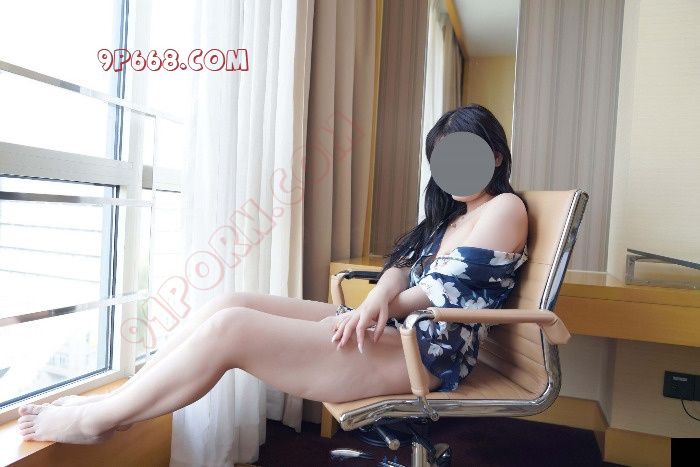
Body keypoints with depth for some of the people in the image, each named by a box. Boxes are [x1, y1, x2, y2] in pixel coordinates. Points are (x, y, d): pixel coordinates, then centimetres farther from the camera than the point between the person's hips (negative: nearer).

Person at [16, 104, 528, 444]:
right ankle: (113, 399, 3)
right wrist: (375, 301, -11)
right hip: (388, 329, 9)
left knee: (229, 328, -20)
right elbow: (402, 267, 11)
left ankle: (98, 420, -2)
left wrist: (375, 309, 2)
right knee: (229, 303, -7)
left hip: (425, 352, -8)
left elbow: (441, 292, -10)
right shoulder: (450, 213, 24)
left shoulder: (504, 208, -2)